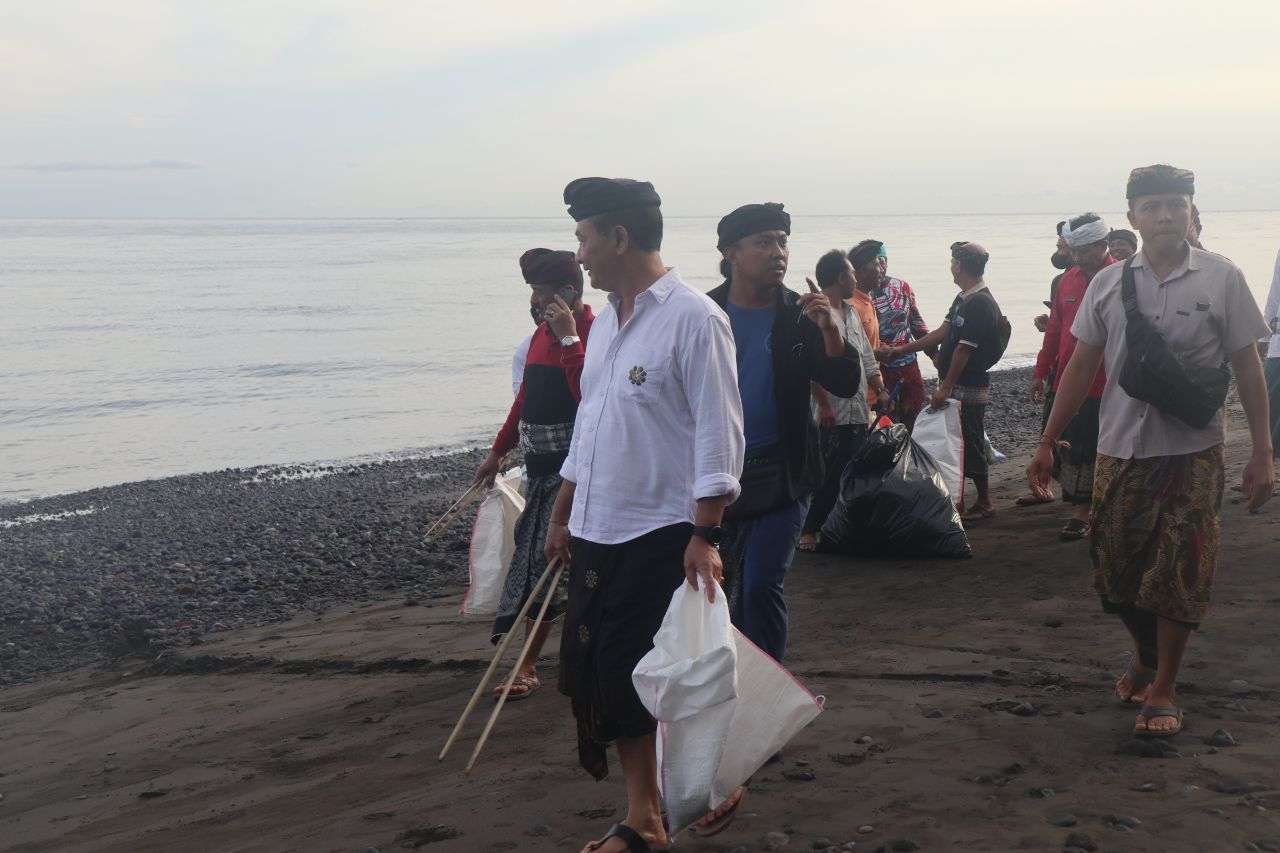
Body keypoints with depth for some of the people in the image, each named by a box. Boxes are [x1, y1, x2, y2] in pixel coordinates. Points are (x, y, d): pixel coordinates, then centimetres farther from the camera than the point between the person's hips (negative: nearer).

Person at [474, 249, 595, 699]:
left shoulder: (594, 335, -14)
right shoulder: (542, 332, 13)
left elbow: (589, 396, -28)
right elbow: (525, 397, 22)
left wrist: (569, 339, -26)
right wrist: (498, 451, 26)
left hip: (571, 465, -8)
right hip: (540, 463, 8)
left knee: (542, 559, -7)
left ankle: (528, 665, 1)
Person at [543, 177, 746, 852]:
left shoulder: (693, 318, -12)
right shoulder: (607, 320, 13)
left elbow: (717, 435, -15)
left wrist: (704, 536, -20)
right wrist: (562, 517, 22)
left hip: (661, 537, -8)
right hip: (597, 533, 8)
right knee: (597, 676, 9)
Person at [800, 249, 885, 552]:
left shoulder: (850, 313, 19)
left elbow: (867, 358, 23)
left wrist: (880, 391, 14)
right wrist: (823, 404, -20)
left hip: (857, 411, 9)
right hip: (830, 414, -9)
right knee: (824, 474, -8)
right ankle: (808, 530, -1)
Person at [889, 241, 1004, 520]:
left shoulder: (980, 304, -20)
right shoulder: (964, 299, 11)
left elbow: (963, 350, -21)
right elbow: (943, 332, 16)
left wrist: (945, 388, -19)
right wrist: (903, 349, 16)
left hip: (968, 389, -9)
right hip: (955, 385, 9)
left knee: (970, 445, -1)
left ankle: (984, 503, 9)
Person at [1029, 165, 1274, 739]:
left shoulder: (1221, 279, -2)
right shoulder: (1108, 283, 4)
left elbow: (1247, 367, 0)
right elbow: (1081, 367, 8)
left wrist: (1262, 453, -4)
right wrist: (1048, 443, 8)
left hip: (1192, 452, -2)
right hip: (1120, 449, 3)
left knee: (1177, 573, -1)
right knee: (1115, 567, 7)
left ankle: (1162, 689, 12)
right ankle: (1146, 656, 34)